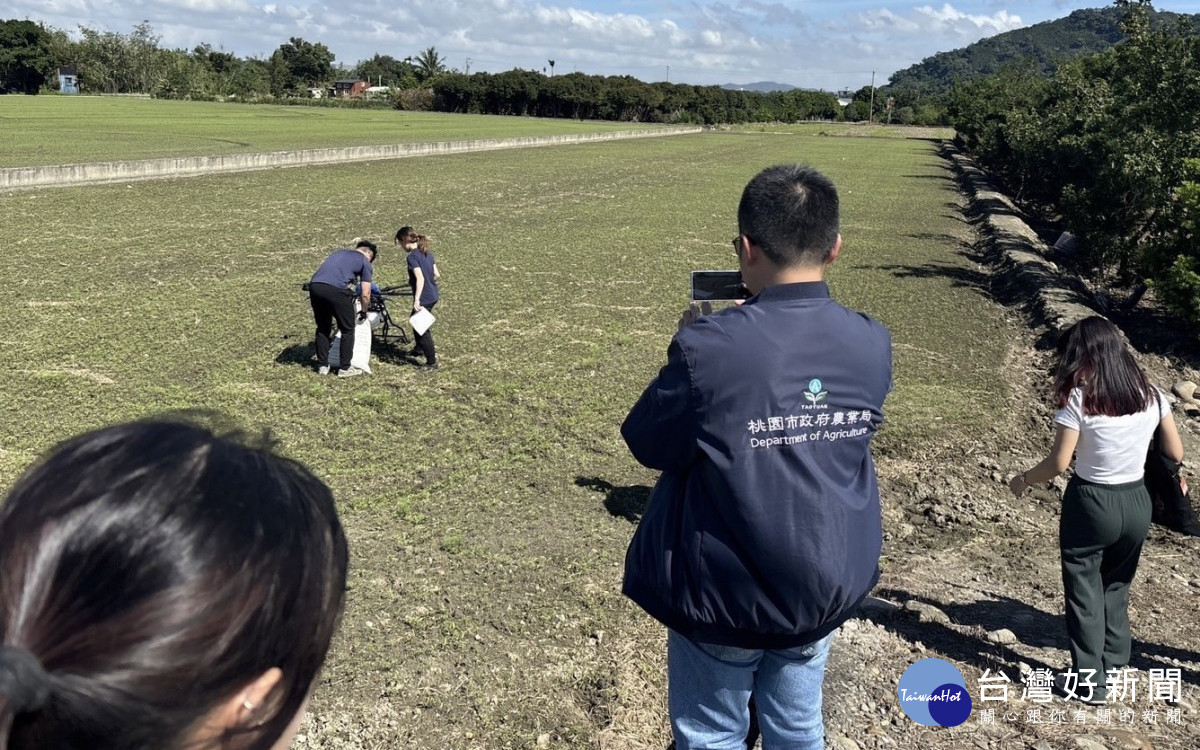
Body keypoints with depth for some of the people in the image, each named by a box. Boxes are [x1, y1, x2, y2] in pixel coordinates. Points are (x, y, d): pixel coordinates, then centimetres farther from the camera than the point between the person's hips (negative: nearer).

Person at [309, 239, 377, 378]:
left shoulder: (338, 252, 33)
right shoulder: (365, 262, 16)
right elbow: (365, 295, 12)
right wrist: (364, 312, 30)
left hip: (315, 286, 5)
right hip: (336, 290, -5)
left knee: (322, 328, 22)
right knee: (347, 330, 12)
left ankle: (322, 366, 28)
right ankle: (344, 368, 16)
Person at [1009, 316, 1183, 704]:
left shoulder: (1078, 398, -16)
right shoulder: (1150, 394, -2)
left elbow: (1059, 462, -15)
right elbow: (1175, 453, 5)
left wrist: (1024, 479, 1)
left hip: (1091, 503, -5)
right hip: (1137, 503, 5)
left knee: (1084, 588, 10)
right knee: (1116, 584, 23)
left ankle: (1089, 680, 17)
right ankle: (1114, 661, 33)